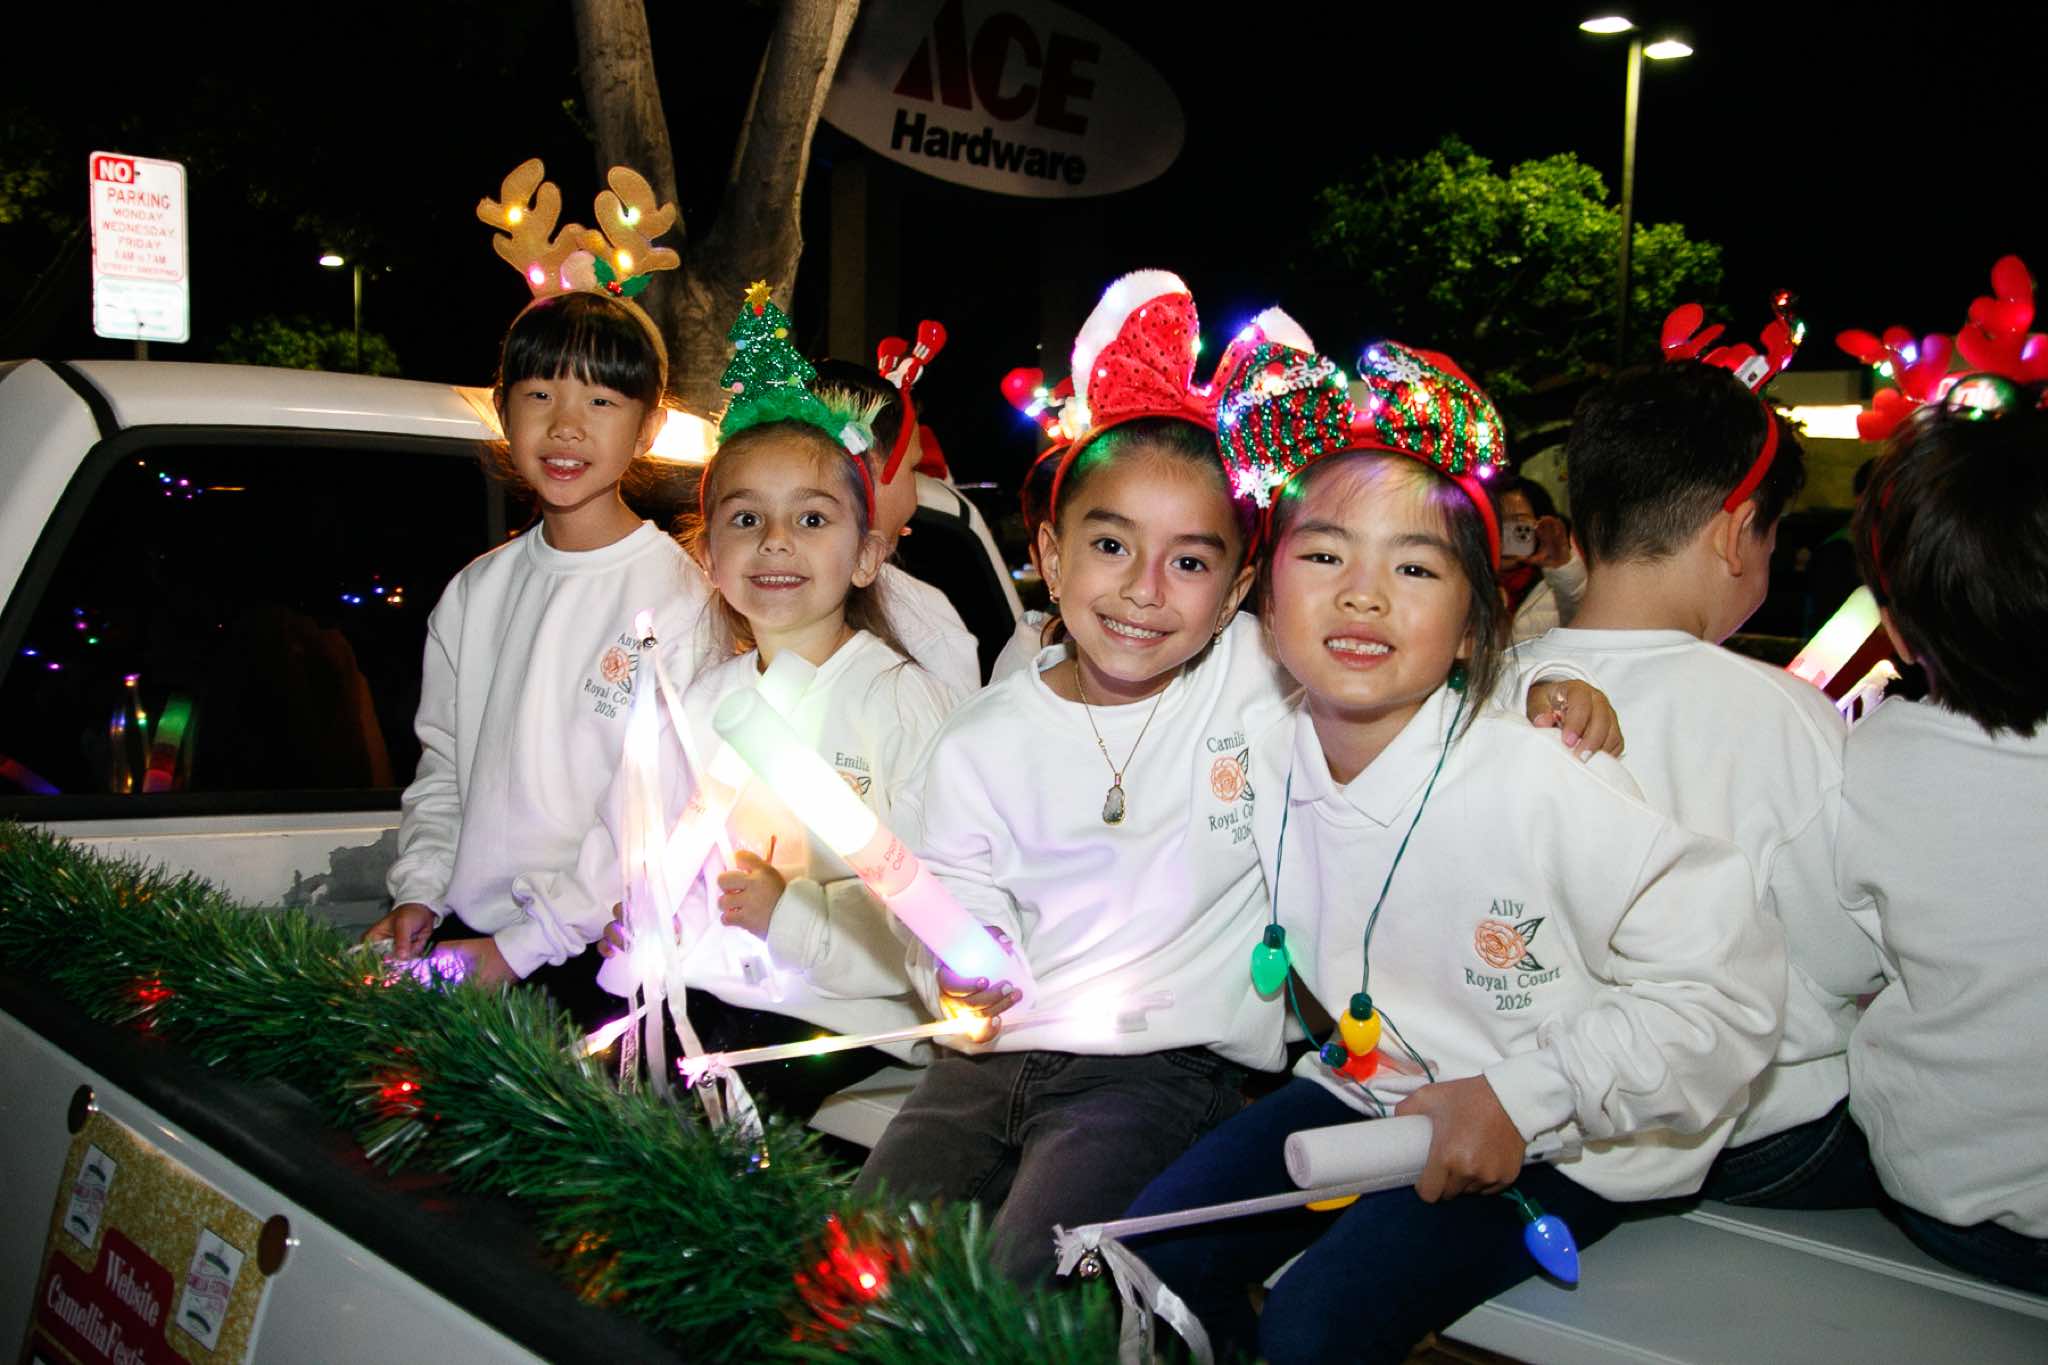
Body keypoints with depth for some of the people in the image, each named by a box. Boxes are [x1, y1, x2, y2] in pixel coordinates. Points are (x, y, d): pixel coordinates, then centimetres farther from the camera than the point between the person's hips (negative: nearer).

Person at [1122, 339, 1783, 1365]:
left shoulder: (1543, 784, -25)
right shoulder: (1271, 767, -7)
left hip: (1556, 1142, -6)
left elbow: (1728, 985, -21)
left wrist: (1519, 1095, -23)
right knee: (1158, 1244, -3)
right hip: (1370, 1087, 6)